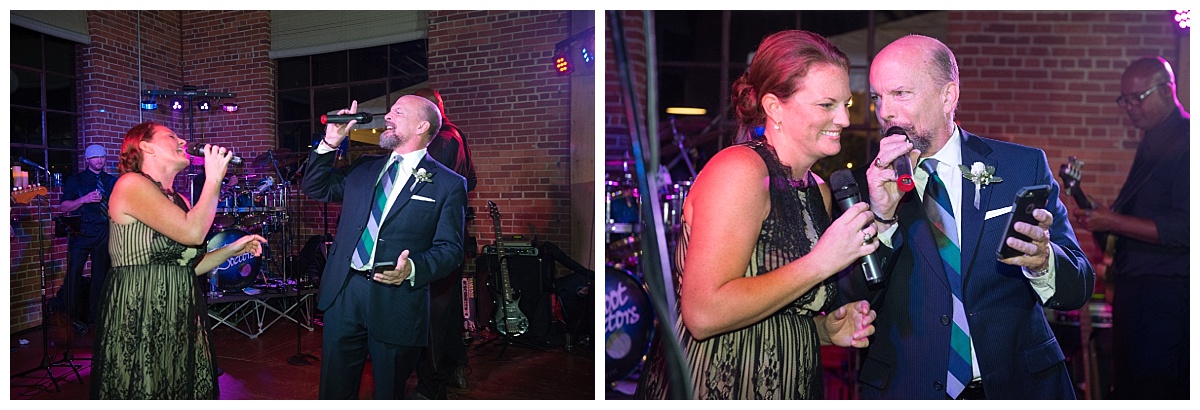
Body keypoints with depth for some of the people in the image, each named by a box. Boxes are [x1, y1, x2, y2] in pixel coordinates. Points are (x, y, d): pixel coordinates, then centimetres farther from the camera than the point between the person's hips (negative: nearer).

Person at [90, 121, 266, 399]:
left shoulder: (179, 200, 18)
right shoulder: (131, 184, -8)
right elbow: (192, 233, -20)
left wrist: (232, 249, 8)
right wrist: (214, 179, -10)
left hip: (179, 322, 8)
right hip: (139, 321, -8)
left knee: (184, 392, 9)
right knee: (146, 393, -2)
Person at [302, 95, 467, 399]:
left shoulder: (448, 184, -2)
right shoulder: (364, 169, 16)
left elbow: (450, 248, -7)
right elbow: (315, 188, 21)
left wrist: (413, 268, -26)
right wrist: (330, 143, 9)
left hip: (396, 299, -4)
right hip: (343, 293, 5)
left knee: (388, 394, 10)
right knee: (334, 391, 12)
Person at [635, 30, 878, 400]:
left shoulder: (819, 191, 6)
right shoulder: (738, 169, -18)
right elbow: (703, 314, -27)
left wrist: (828, 329, -2)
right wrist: (822, 261, -22)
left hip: (790, 388, 8)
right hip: (713, 388, -8)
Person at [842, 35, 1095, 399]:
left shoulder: (1024, 167, -5)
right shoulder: (865, 184, -5)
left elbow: (1078, 289, -6)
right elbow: (853, 300, -10)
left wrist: (1042, 260, -27)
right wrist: (881, 218, -23)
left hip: (1019, 385, 1)